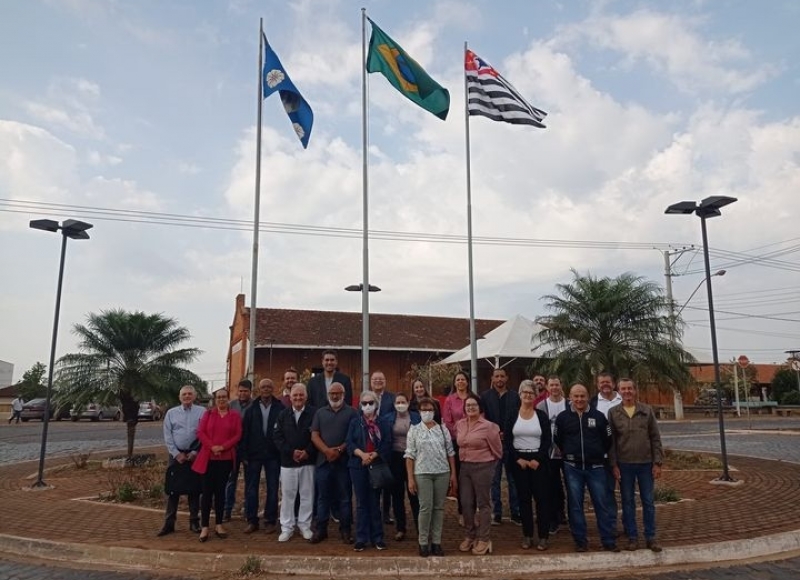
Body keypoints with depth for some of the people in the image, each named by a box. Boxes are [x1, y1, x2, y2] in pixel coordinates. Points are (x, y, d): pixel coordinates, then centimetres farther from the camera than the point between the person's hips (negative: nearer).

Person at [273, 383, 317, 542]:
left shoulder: (314, 413, -5)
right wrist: (291, 451, -12)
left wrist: (308, 452, -17)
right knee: (287, 495, 7)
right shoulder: (283, 414, 4)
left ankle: (304, 525, 21)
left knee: (307, 495, 7)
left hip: (308, 462, -2)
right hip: (288, 462, 2)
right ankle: (287, 528, 18)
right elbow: (277, 437, -1)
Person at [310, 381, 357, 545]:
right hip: (323, 461, 2)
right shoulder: (320, 413, 12)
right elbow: (314, 435, 4)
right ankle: (320, 529, 18)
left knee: (345, 497, 4)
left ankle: (346, 531, 13)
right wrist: (327, 450, -12)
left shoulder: (351, 412, 3)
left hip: (344, 461, -2)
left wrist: (340, 450, -15)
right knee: (323, 497, 9)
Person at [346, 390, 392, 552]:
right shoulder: (355, 422, 8)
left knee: (375, 502, 5)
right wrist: (362, 454, -16)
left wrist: (373, 455, -15)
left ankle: (377, 537, 13)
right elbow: (349, 443, -1)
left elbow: (387, 443, -2)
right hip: (358, 466, 0)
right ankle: (361, 538, 10)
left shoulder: (383, 422, 6)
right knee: (361, 503, 4)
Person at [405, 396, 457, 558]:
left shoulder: (443, 430, 9)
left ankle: (436, 542, 14)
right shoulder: (414, 430, 3)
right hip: (422, 473, -2)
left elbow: (450, 453, 10)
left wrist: (453, 474, 4)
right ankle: (423, 543, 7)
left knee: (439, 508, 5)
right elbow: (410, 455, 0)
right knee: (425, 508, -5)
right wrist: (410, 478, -5)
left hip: (443, 473, 2)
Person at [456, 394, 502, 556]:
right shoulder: (459, 425, 3)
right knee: (466, 503, 9)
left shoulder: (488, 426, -13)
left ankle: (484, 539, 14)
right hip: (464, 467, 5)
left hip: (483, 467, -5)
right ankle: (469, 536, 24)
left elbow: (497, 449, -4)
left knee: (483, 504, 4)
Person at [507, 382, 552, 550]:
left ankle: (543, 536, 7)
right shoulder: (512, 416, 3)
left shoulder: (542, 416, 2)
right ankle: (527, 536, 15)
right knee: (524, 498, 6)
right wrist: (518, 459, -10)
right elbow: (507, 441, 0)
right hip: (518, 460, 1)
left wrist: (538, 459, -12)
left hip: (538, 460, -1)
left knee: (541, 497, -2)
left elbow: (547, 440, -2)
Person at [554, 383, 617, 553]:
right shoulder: (562, 417, 1)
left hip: (596, 467, 0)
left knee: (602, 504, 2)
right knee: (575, 505, 6)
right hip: (572, 468, 1)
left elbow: (608, 439, 8)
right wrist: (570, 454, 10)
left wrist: (598, 454, 10)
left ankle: (609, 541, 12)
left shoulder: (598, 416, 0)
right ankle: (580, 541, 16)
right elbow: (558, 440, 11)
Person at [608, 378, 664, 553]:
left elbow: (655, 438, 1)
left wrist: (657, 462, -4)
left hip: (646, 463, 0)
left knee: (648, 501, 8)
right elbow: (610, 441, -1)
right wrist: (614, 465, -5)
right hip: (624, 464, 0)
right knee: (628, 502, 8)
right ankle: (632, 537, 18)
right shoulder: (613, 412, -1)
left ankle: (651, 537, 19)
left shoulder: (647, 410, 1)